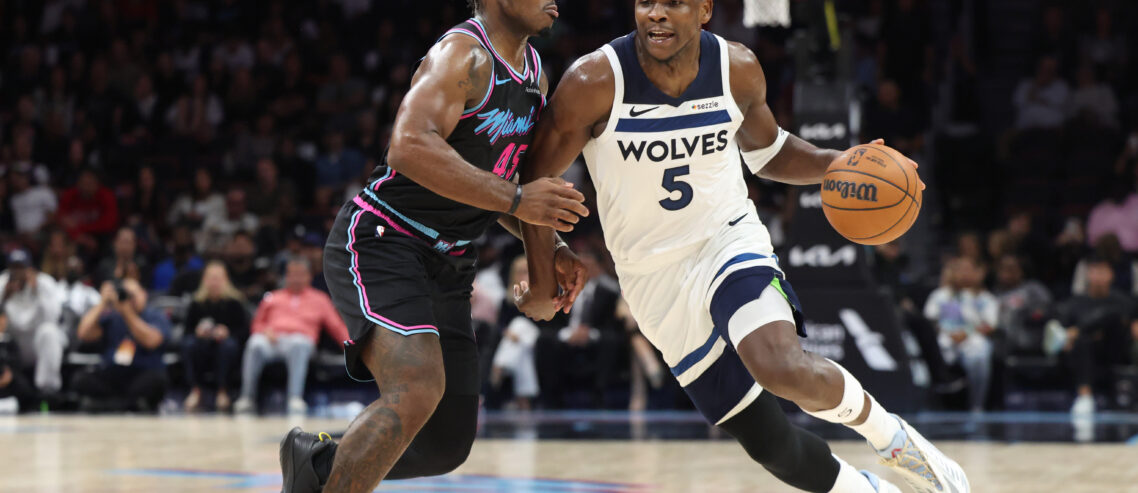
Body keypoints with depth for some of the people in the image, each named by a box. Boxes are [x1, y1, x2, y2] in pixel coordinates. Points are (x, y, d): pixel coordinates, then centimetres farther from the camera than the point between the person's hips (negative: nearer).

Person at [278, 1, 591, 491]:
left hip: (446, 264, 9)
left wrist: (548, 250, 9)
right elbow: (410, 147, -32)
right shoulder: (462, 54, -16)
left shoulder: (535, 74, 12)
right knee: (417, 391, -31)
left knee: (448, 444, 7)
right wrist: (515, 200, -32)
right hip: (379, 243, -9)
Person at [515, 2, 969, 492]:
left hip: (729, 243, 0)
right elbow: (537, 179, -5)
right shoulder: (593, 83, -18)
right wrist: (542, 277, -1)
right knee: (769, 444, 1)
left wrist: (839, 164, -6)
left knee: (786, 368, -32)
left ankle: (890, 436, -3)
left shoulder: (739, 70, -9)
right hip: (657, 282, 0)